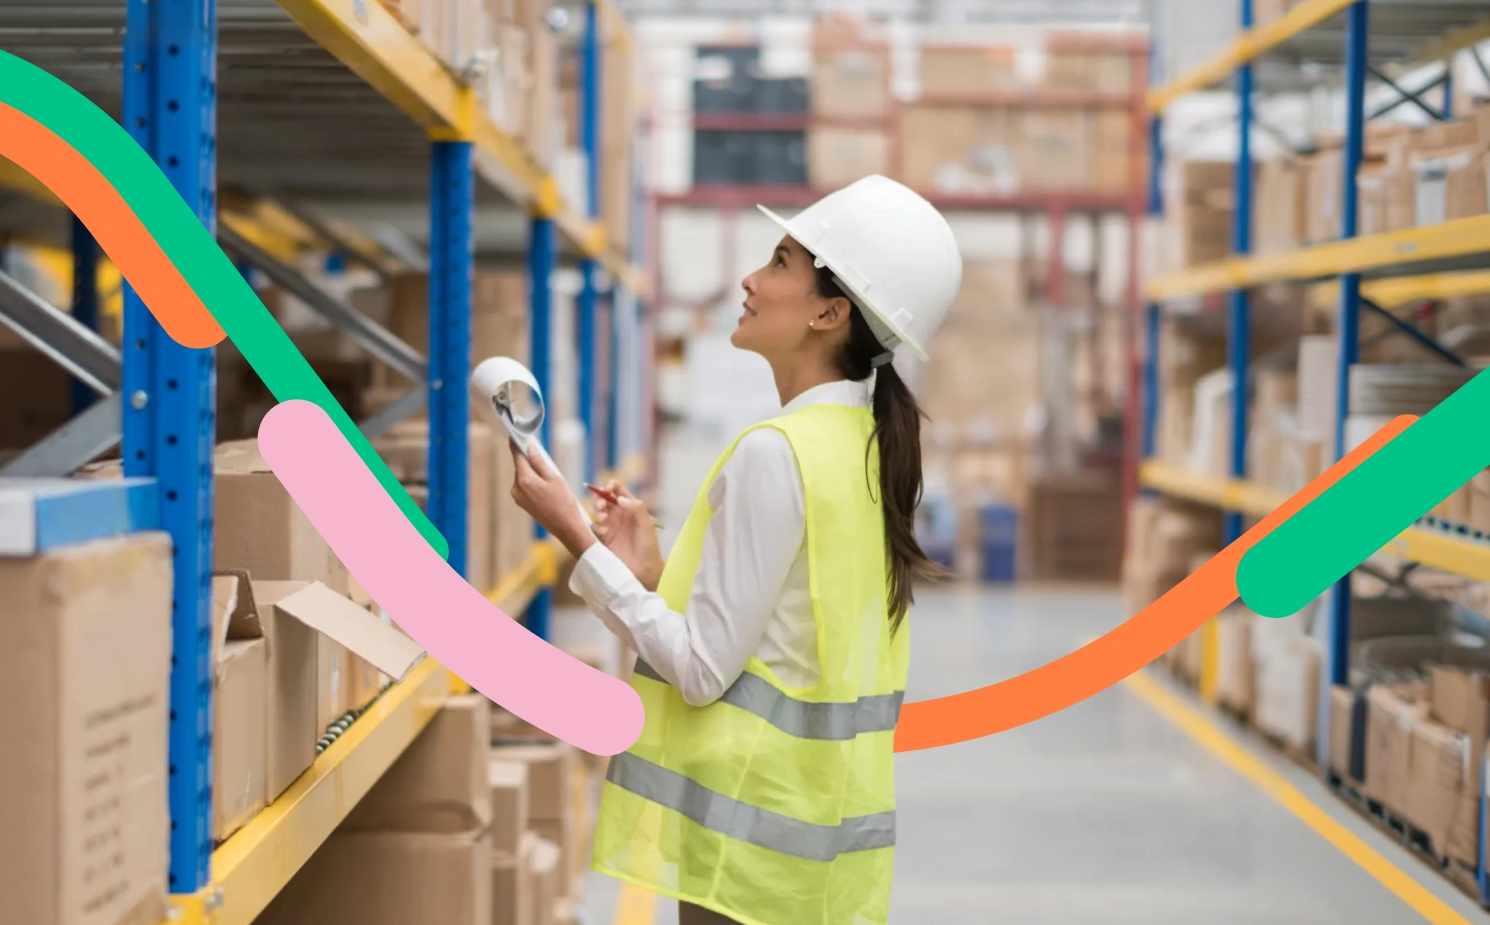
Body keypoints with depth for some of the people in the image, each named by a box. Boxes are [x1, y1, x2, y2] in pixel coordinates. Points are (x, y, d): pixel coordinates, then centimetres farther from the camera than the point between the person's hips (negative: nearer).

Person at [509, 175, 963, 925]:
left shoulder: (774, 454, -18)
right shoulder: (872, 447, 8)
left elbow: (702, 670, -18)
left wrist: (577, 539, -12)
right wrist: (652, 570, 10)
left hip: (752, 832, -8)